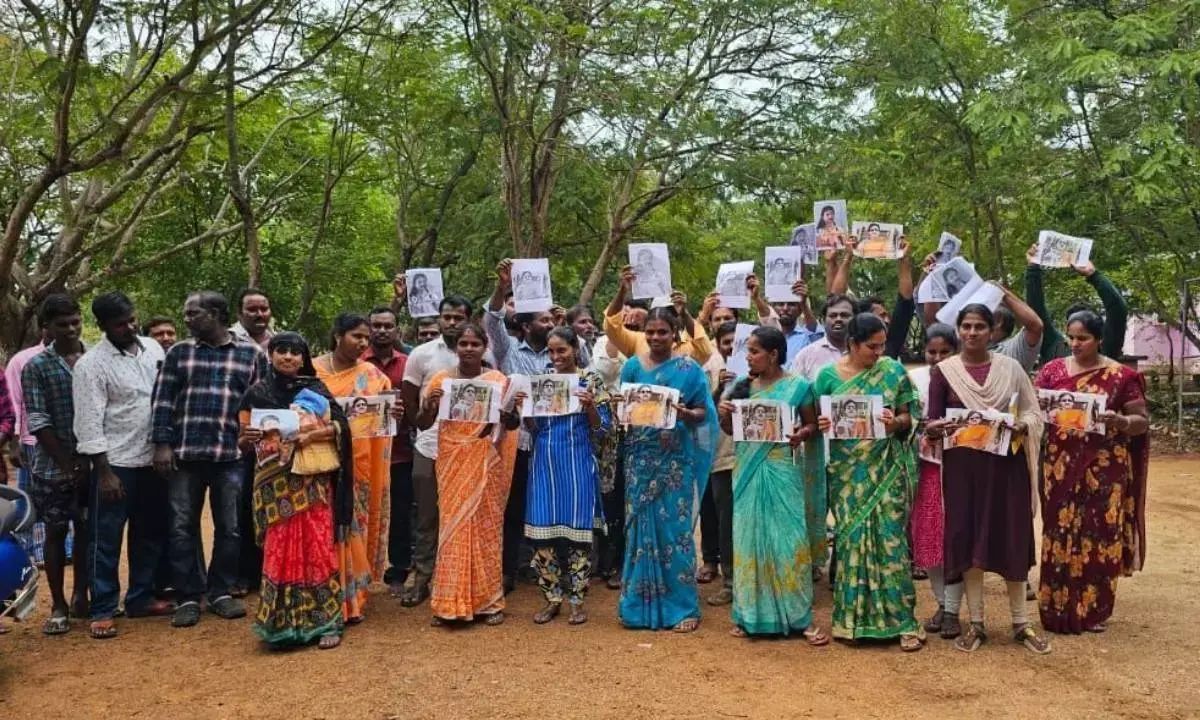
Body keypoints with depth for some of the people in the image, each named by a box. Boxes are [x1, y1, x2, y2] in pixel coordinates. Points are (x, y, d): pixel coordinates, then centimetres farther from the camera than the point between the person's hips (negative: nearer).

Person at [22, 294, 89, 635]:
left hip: (92, 463, 2)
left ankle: (81, 597, 24)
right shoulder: (36, 367, -4)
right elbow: (38, 422, -8)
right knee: (56, 533, 5)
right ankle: (58, 606, 15)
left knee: (87, 531, 10)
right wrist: (67, 464, -11)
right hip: (53, 466, -2)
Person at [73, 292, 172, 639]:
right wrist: (104, 472, -16)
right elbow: (89, 423, -13)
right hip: (116, 464, -6)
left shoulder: (153, 348, 6)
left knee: (150, 534, 14)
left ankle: (141, 598, 27)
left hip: (153, 459, 6)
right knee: (107, 539, 2)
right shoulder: (91, 364, -11)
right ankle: (102, 610, 11)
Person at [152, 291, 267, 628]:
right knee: (182, 527, 4)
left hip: (232, 455, -1)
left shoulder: (251, 354, 6)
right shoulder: (179, 353, 9)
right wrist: (162, 444, -5)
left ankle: (221, 593, 20)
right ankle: (188, 597, 15)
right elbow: (163, 400, 5)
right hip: (184, 453, 1)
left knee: (229, 527, 6)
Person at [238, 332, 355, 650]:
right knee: (279, 550, 2)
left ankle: (326, 621, 5)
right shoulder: (256, 393, 6)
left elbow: (341, 426, 0)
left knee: (318, 548, -3)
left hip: (312, 480, -1)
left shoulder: (315, 390, 5)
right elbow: (242, 442, 8)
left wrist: (311, 435, -15)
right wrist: (249, 438, -14)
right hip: (274, 483, 1)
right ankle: (282, 623, 13)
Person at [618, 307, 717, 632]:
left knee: (675, 528, 0)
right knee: (639, 526, 5)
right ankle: (639, 603, 16)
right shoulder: (633, 366, 7)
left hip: (676, 459, -3)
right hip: (640, 458, 3)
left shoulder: (689, 368, -1)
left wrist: (684, 413, -20)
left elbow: (703, 412, 0)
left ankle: (682, 606, 9)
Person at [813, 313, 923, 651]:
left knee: (889, 538, -4)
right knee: (850, 538, 4)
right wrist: (821, 425, -15)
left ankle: (902, 619, 5)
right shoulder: (828, 375, 2)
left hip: (885, 468, -1)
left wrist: (895, 422, -17)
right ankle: (853, 616, 17)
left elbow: (910, 416, 4)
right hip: (846, 470, 1)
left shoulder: (893, 370, 2)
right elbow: (816, 421, 8)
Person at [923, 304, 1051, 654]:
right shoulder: (943, 371, 1)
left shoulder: (1011, 367, 4)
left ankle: (1021, 623, 17)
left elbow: (1034, 414, 5)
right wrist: (939, 426, -25)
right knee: (967, 540, 2)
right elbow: (931, 421, -3)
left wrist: (1020, 425, -15)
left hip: (1007, 464, 1)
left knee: (1012, 540, 4)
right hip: (962, 466, 0)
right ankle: (976, 623, 13)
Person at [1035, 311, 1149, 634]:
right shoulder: (1053, 370, 5)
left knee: (1099, 536, 4)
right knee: (1060, 534, 4)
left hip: (1104, 469, -1)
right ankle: (1058, 607, 13)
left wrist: (1120, 421, -20)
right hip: (1061, 466, 2)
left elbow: (1143, 421, 0)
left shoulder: (1121, 376, -1)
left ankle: (1095, 610, 17)